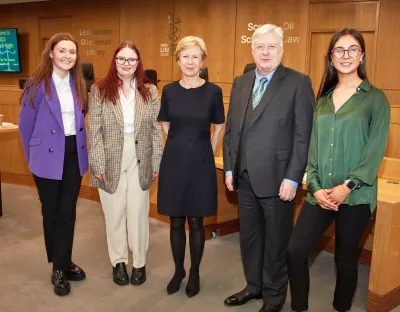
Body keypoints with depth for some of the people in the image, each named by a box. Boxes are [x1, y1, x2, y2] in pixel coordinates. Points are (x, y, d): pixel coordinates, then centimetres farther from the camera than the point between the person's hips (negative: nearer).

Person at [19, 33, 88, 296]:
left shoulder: (79, 84, 3)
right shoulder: (38, 83, -10)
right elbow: (26, 124, -5)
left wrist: (80, 147, 9)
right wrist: (33, 156, 1)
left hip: (74, 155, 4)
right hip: (48, 158, -3)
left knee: (68, 213, 9)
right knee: (52, 212, 11)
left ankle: (62, 265, 23)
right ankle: (60, 265, 28)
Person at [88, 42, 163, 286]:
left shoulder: (150, 91, 3)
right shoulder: (100, 90, -1)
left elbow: (157, 130, 2)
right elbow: (94, 131, -4)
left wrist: (156, 163, -1)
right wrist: (98, 164, -9)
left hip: (140, 162, 1)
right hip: (111, 161, -1)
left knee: (138, 213, 9)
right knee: (115, 213, 11)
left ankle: (140, 262, 25)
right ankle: (118, 262, 27)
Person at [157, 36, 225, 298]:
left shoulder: (213, 91, -5)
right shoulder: (169, 91, 2)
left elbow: (219, 128, 6)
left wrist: (206, 154, 7)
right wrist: (180, 147, 11)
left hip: (201, 164, -2)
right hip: (173, 162, 2)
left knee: (196, 221, 6)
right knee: (176, 221, 9)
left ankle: (195, 273, 24)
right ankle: (178, 271, 27)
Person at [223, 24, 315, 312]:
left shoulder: (298, 83, -6)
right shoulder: (240, 83, 11)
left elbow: (303, 135, -11)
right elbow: (231, 129, 13)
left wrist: (292, 178, -15)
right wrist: (229, 169, 8)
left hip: (277, 178, -5)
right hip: (245, 178, 5)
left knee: (276, 241, 9)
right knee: (249, 237, 17)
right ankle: (254, 286, 36)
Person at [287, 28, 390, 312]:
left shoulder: (375, 98, -1)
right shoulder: (324, 99, 11)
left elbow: (375, 150, -7)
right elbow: (313, 147, 7)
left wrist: (347, 186, -15)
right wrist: (315, 187, -5)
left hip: (355, 195, -3)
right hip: (320, 194, 4)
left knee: (346, 258, 9)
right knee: (295, 251, -2)